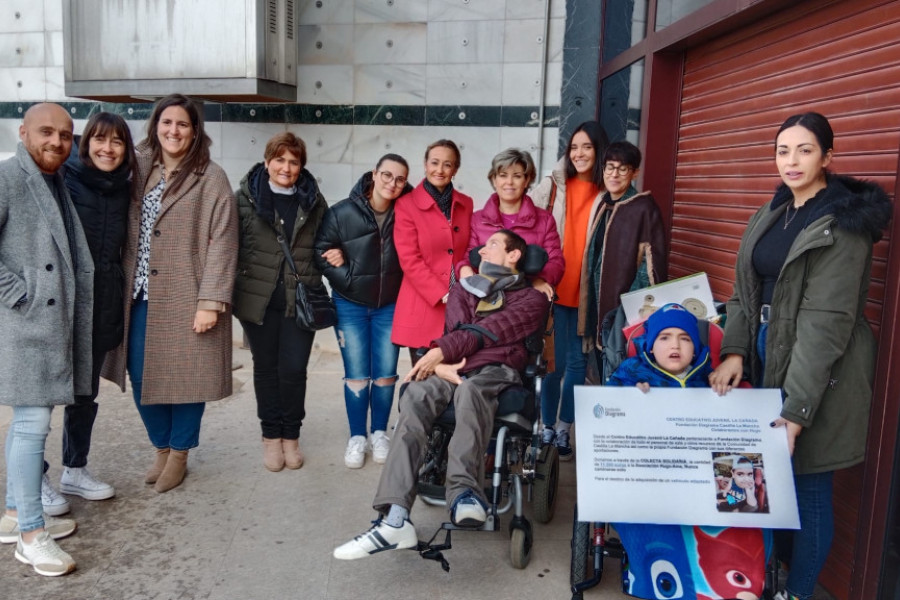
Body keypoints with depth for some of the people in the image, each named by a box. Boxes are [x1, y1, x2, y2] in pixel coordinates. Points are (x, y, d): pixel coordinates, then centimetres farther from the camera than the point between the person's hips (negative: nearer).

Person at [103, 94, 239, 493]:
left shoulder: (210, 178, -6)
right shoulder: (140, 170, 10)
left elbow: (222, 242, -11)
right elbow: (129, 235, 11)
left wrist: (210, 300, -16)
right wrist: (123, 287, 4)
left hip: (186, 297, -4)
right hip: (141, 296, 5)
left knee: (186, 376, 5)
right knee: (141, 376, 8)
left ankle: (179, 453, 24)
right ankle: (161, 446, 30)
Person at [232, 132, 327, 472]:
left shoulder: (314, 201, 6)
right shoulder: (246, 197, 0)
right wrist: (232, 288, -8)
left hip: (300, 299, 1)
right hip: (259, 297, 0)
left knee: (294, 369, 1)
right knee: (266, 368, 10)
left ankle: (291, 436, 20)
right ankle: (271, 436, 24)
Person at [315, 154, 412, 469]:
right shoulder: (342, 213, -12)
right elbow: (320, 251, -4)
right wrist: (346, 277, -13)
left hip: (390, 306, 1)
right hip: (350, 305, -1)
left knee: (386, 374, 7)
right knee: (357, 375, 2)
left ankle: (380, 434, 25)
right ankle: (357, 437, 18)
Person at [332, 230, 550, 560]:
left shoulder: (532, 298, 16)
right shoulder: (464, 290, 29)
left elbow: (490, 330, 0)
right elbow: (458, 331, 11)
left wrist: (441, 351, -11)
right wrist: (440, 363, -11)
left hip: (496, 370, -2)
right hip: (454, 369, 3)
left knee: (469, 391, -39)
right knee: (415, 396, -30)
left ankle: (464, 492, -54)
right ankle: (395, 518, -43)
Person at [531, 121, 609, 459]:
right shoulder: (552, 186, 3)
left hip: (588, 292, 1)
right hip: (553, 287, -1)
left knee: (578, 362, 8)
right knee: (554, 360, 3)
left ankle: (563, 430, 22)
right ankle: (546, 427, 18)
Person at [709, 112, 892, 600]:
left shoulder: (843, 223, -13)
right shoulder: (771, 215, 10)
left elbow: (827, 320, -19)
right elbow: (746, 291, 8)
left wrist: (798, 407, -22)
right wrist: (734, 351, -8)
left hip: (819, 371, -7)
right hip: (767, 357, 7)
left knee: (807, 486, 3)